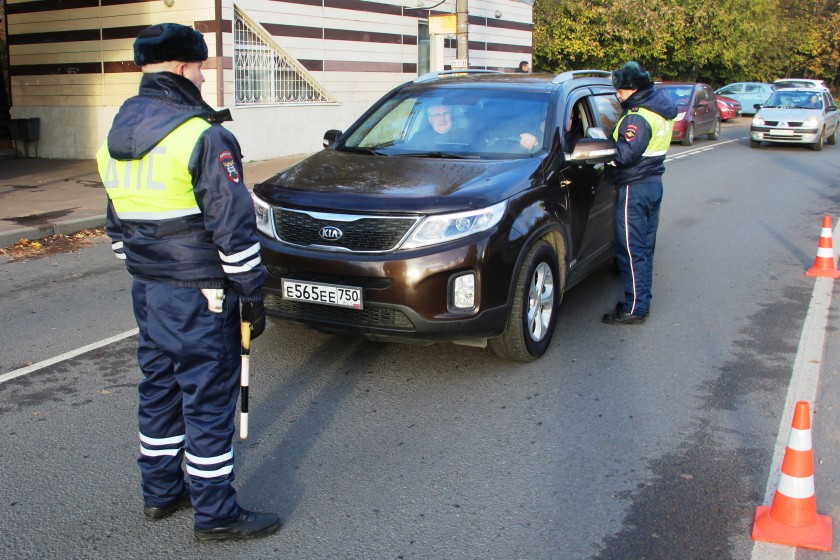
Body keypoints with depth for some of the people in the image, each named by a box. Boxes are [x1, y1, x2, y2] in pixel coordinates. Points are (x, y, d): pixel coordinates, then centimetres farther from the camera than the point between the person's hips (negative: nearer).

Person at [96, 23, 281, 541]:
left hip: (147, 289, 8)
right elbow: (233, 226, -17)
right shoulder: (202, 137, -17)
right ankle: (216, 513, 11)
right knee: (209, 398, 1)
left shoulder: (117, 138, 9)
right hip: (199, 294, -8)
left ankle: (161, 492, 32)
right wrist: (253, 293, -10)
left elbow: (119, 223, 16)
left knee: (159, 387, 18)